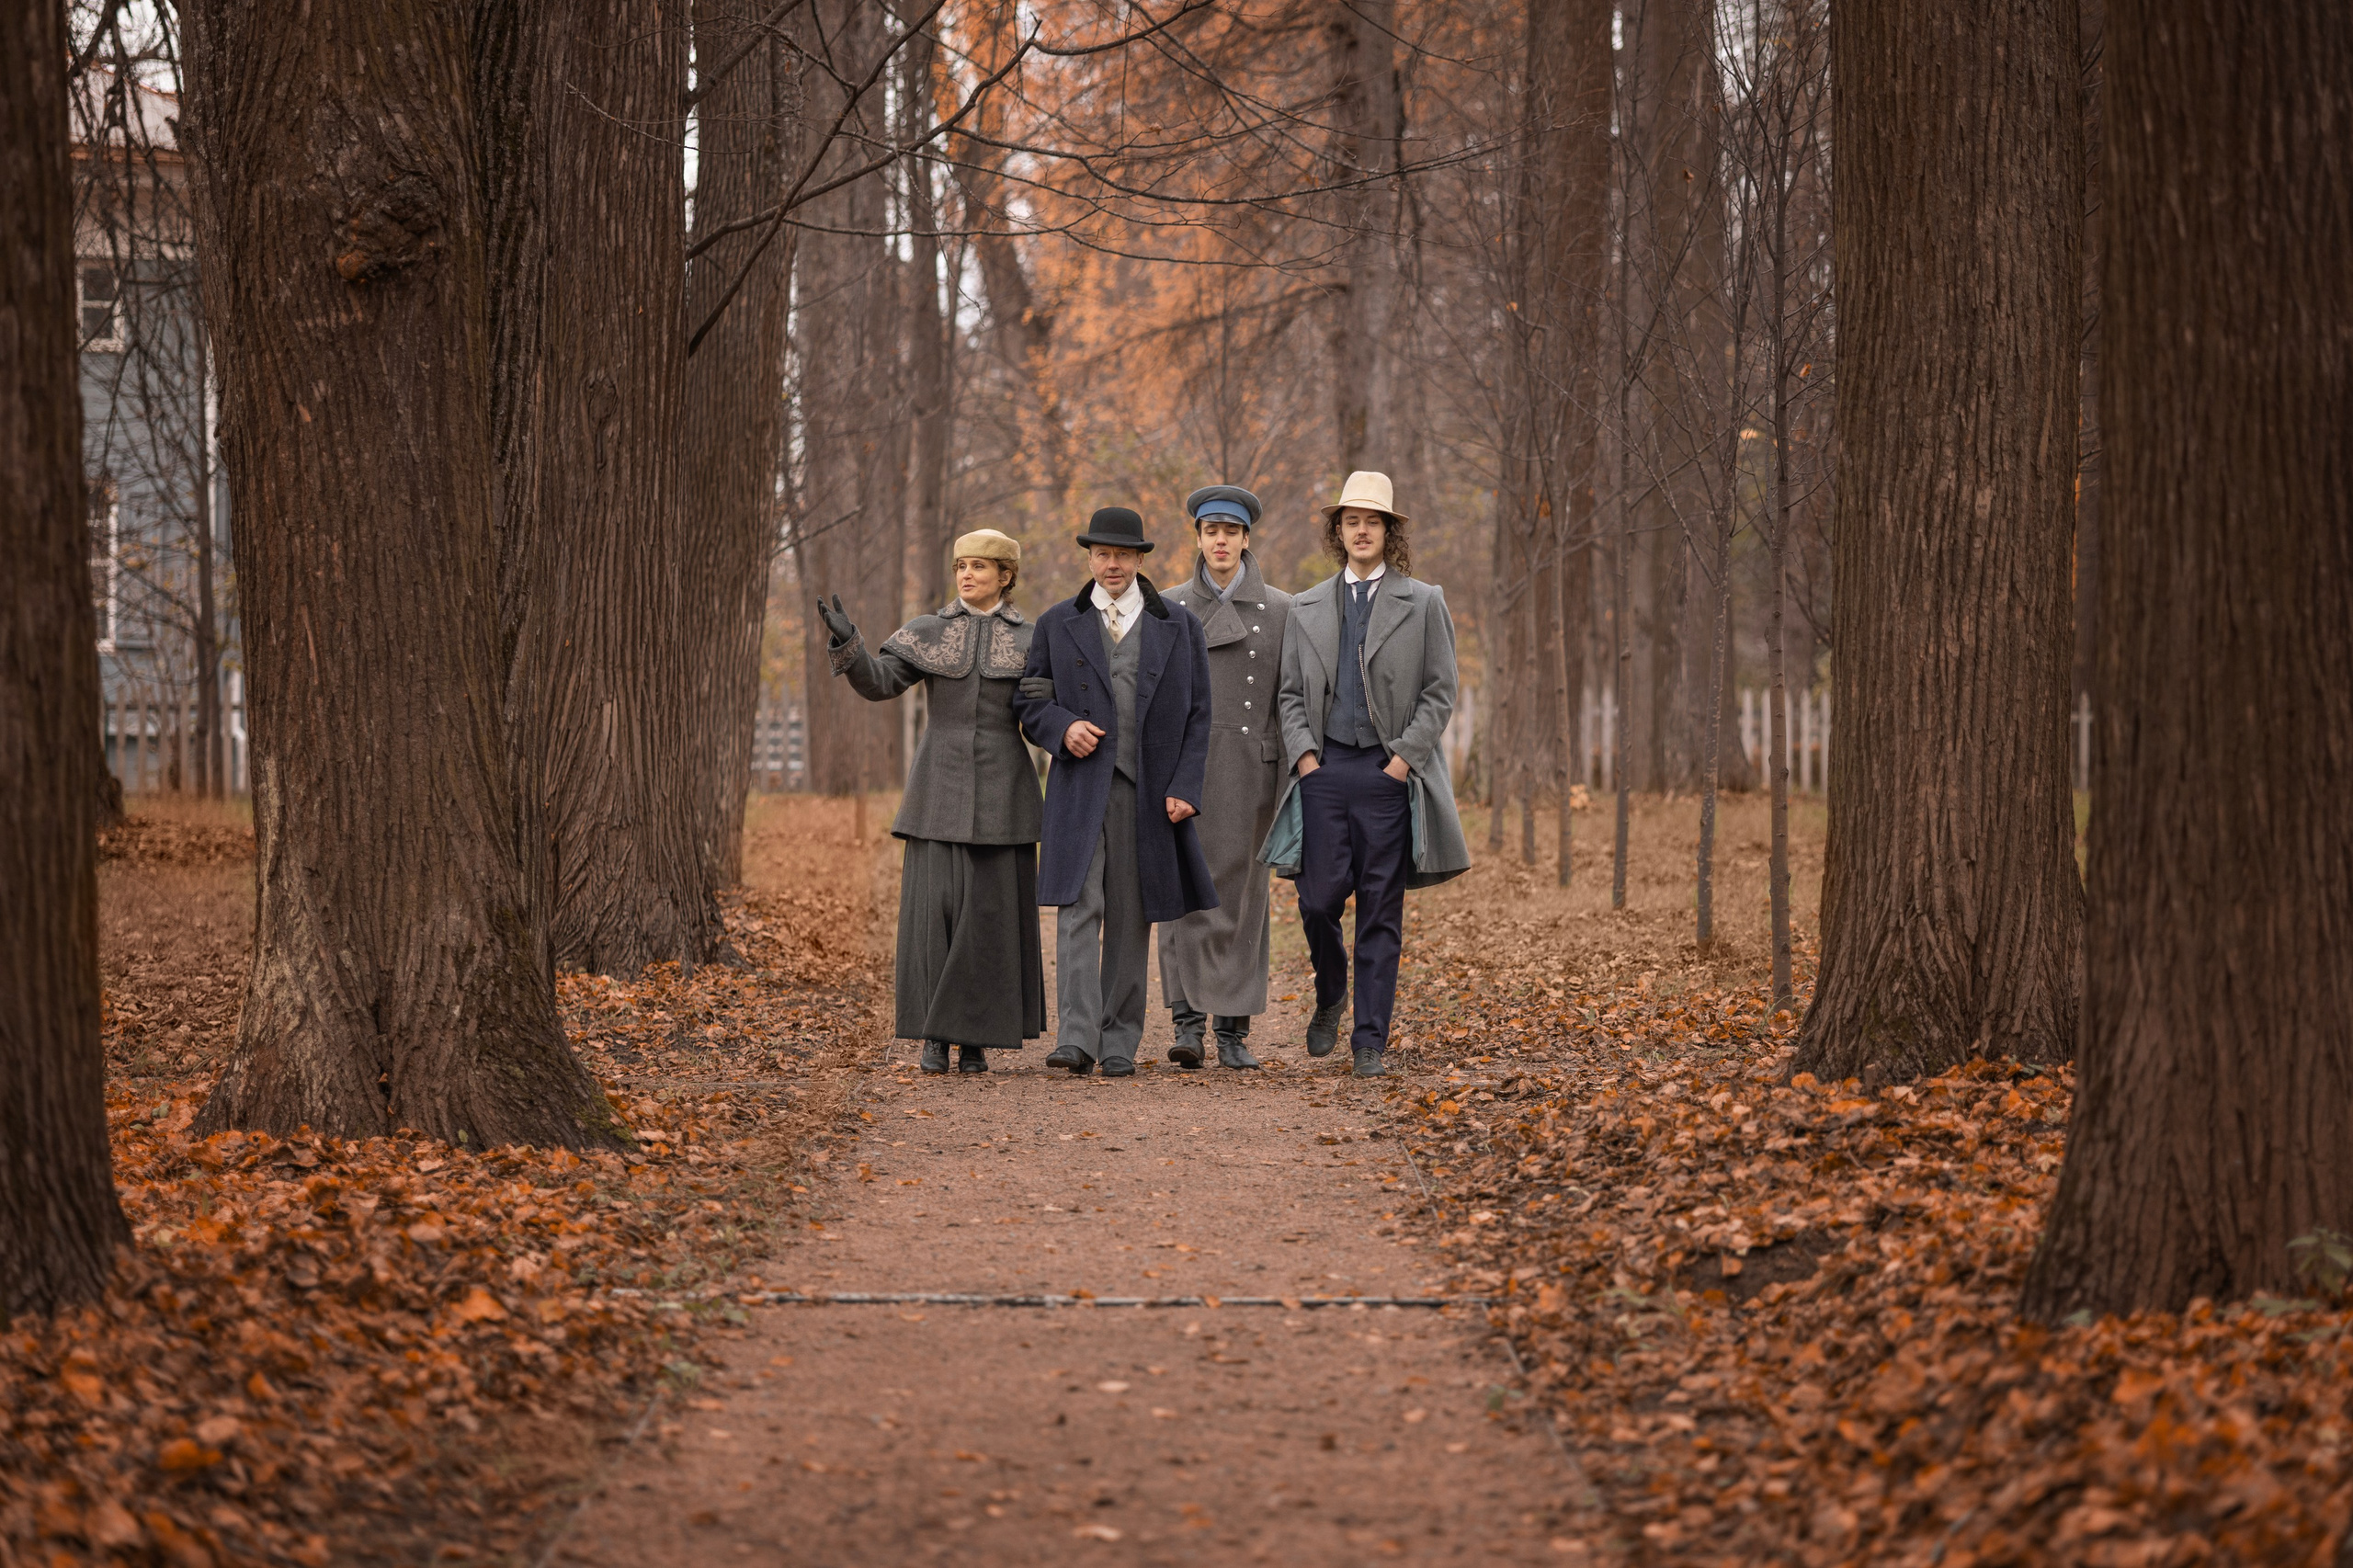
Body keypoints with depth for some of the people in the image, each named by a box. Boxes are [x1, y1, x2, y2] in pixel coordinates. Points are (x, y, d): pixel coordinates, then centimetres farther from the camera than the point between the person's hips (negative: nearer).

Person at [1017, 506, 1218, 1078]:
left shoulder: (1179, 626, 8)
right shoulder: (1057, 625, 9)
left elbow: (1197, 715, 6)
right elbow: (1032, 703, 12)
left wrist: (1184, 789, -4)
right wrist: (1063, 729, -10)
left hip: (1150, 794, 1)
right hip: (1080, 790, -1)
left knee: (1131, 919, 4)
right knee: (1079, 909, -12)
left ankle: (1120, 1042, 11)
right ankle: (1076, 1039, -18)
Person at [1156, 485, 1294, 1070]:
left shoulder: (1281, 610, 4)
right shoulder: (1168, 608, 6)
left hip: (1250, 771, 0)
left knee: (1241, 894, 2)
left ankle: (1233, 1031, 7)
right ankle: (1188, 1021, -8)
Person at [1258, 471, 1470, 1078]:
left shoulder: (1423, 603, 6)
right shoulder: (1308, 608, 13)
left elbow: (1440, 692, 2)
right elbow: (1290, 693, 13)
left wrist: (1405, 757, -8)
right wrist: (1304, 754, -2)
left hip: (1389, 771, -2)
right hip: (1325, 769, 2)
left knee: (1381, 913, -1)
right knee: (1318, 900, -5)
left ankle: (1370, 1042, 4)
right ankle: (1330, 996, 25)